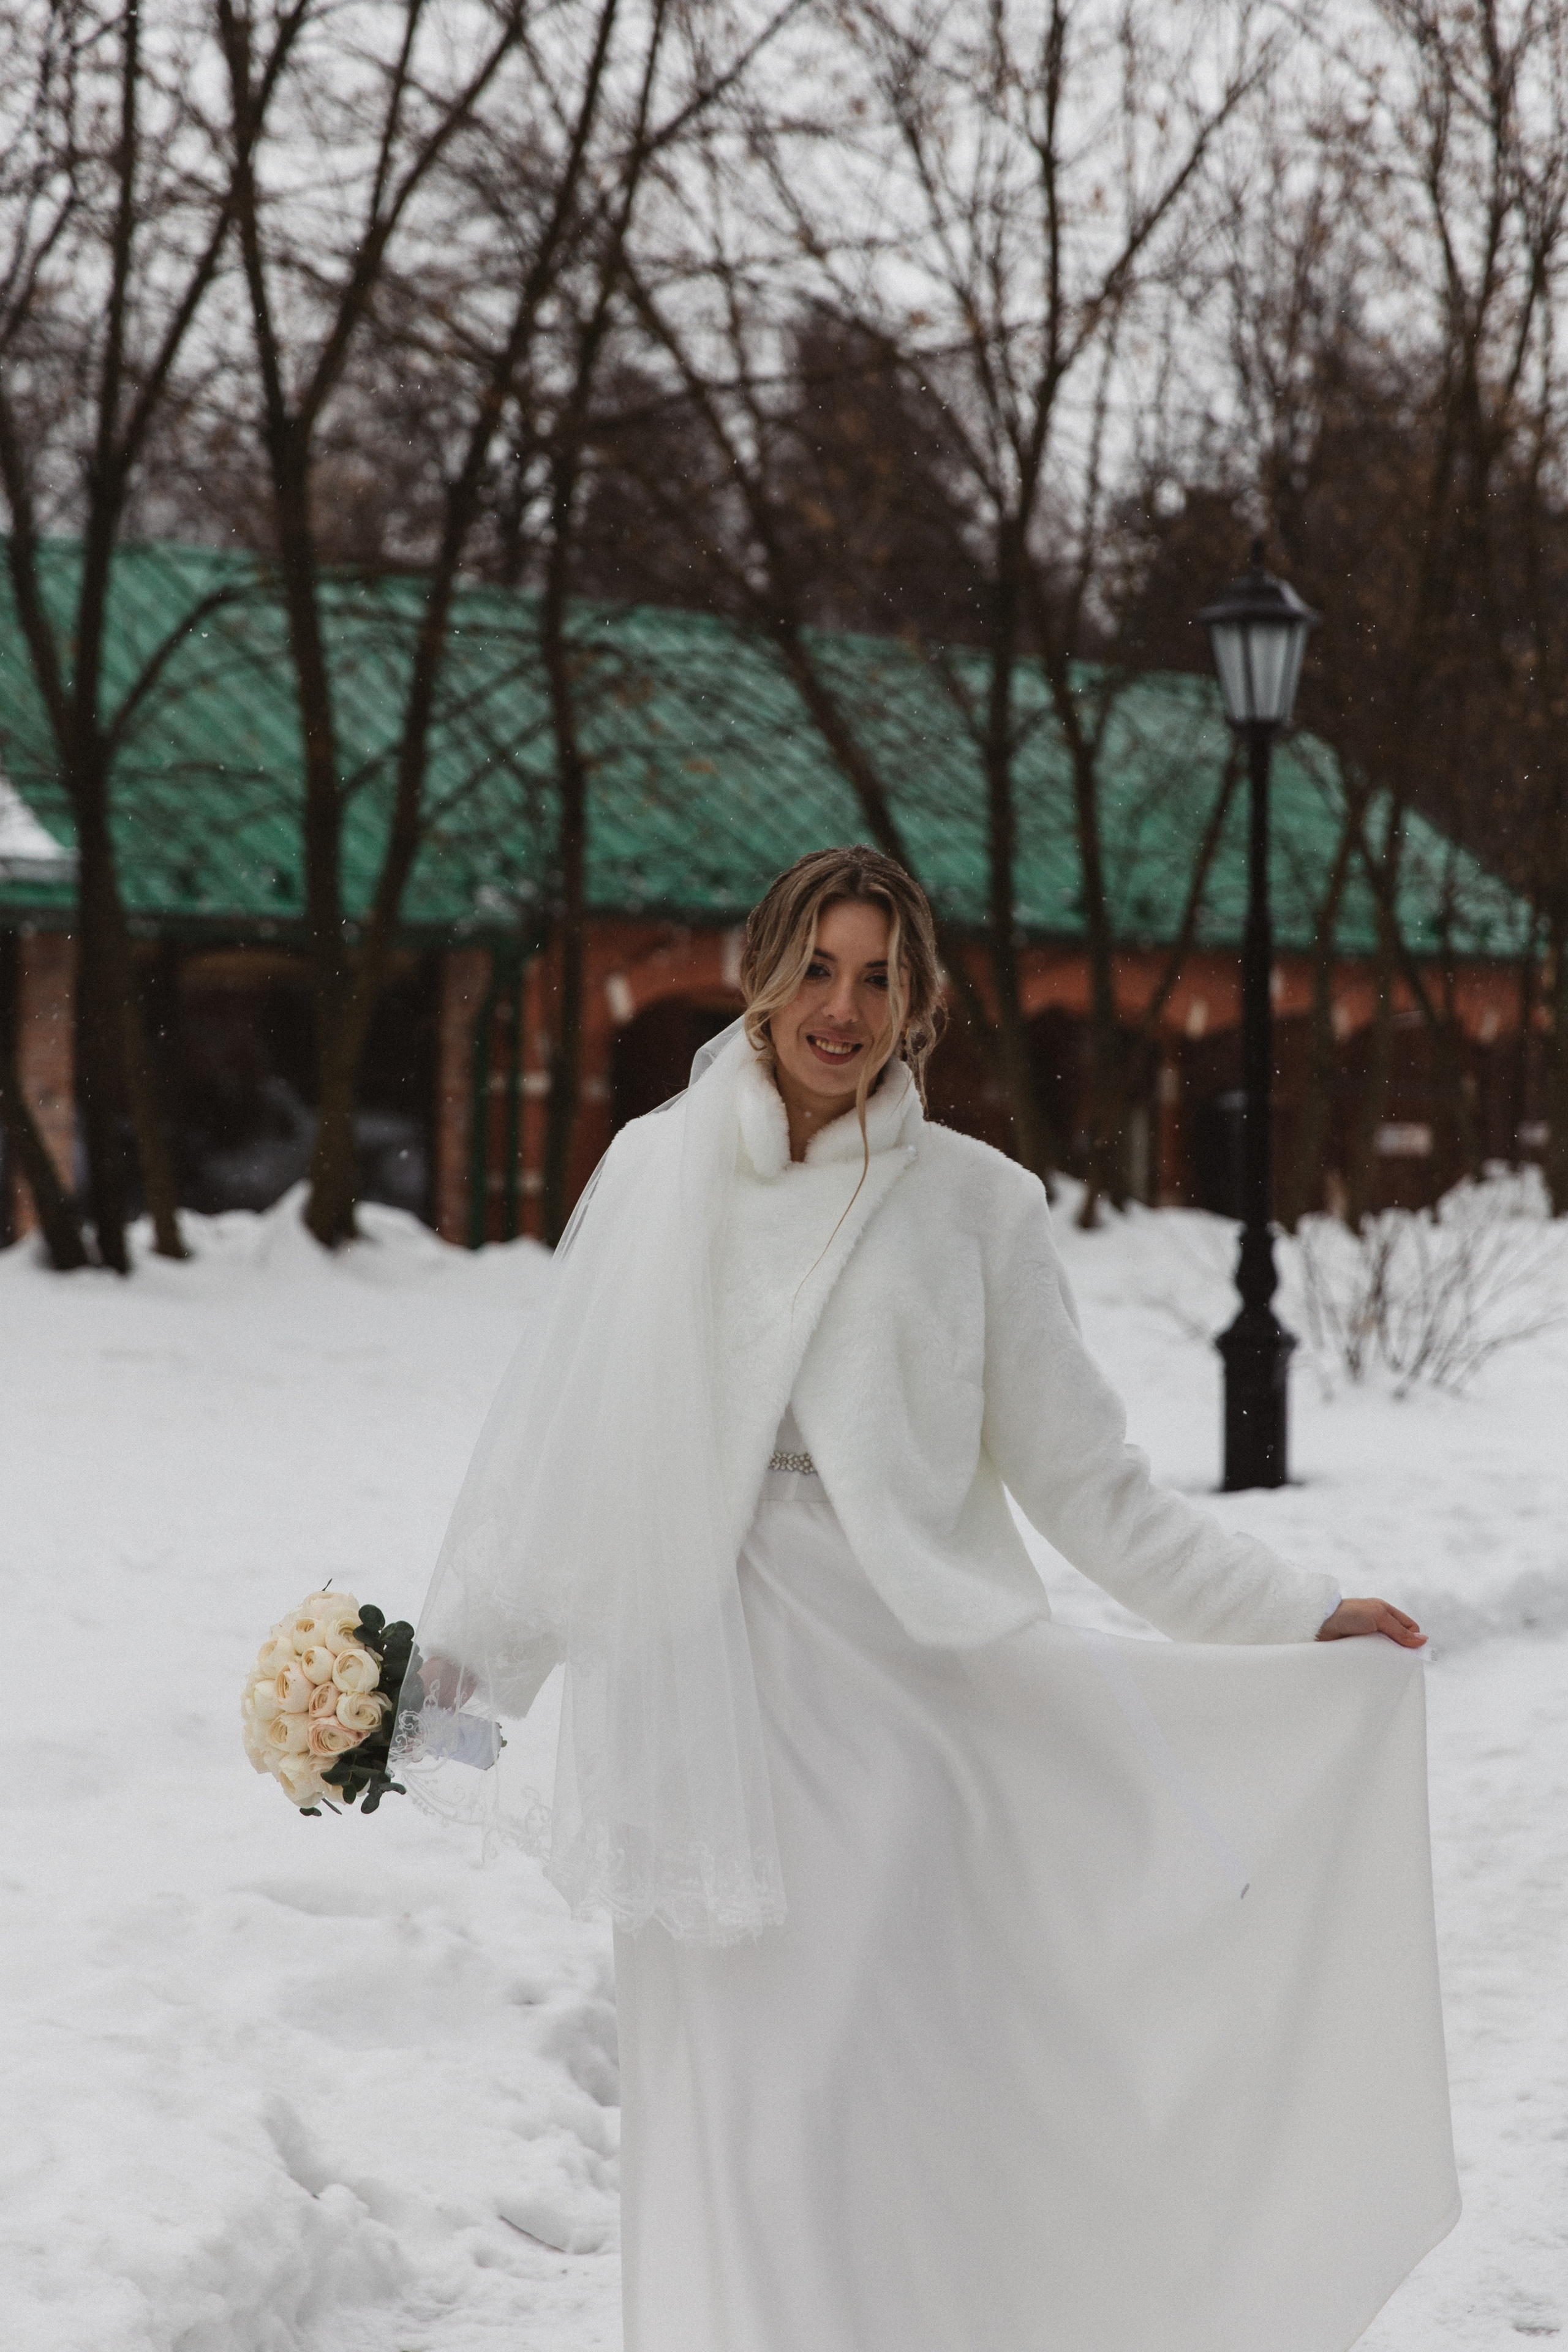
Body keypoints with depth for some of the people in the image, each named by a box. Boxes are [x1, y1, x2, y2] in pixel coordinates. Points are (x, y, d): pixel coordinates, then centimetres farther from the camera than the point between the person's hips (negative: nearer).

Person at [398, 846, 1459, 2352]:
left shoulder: (976, 1205, 1)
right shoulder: (658, 1172, 6)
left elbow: (1086, 1486, 3)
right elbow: (558, 1442, 10)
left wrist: (1295, 1617, -3)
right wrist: (459, 1655, 7)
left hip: (884, 1695, -2)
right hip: (700, 1698, 2)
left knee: (841, 2104, -7)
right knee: (712, 2103, 3)